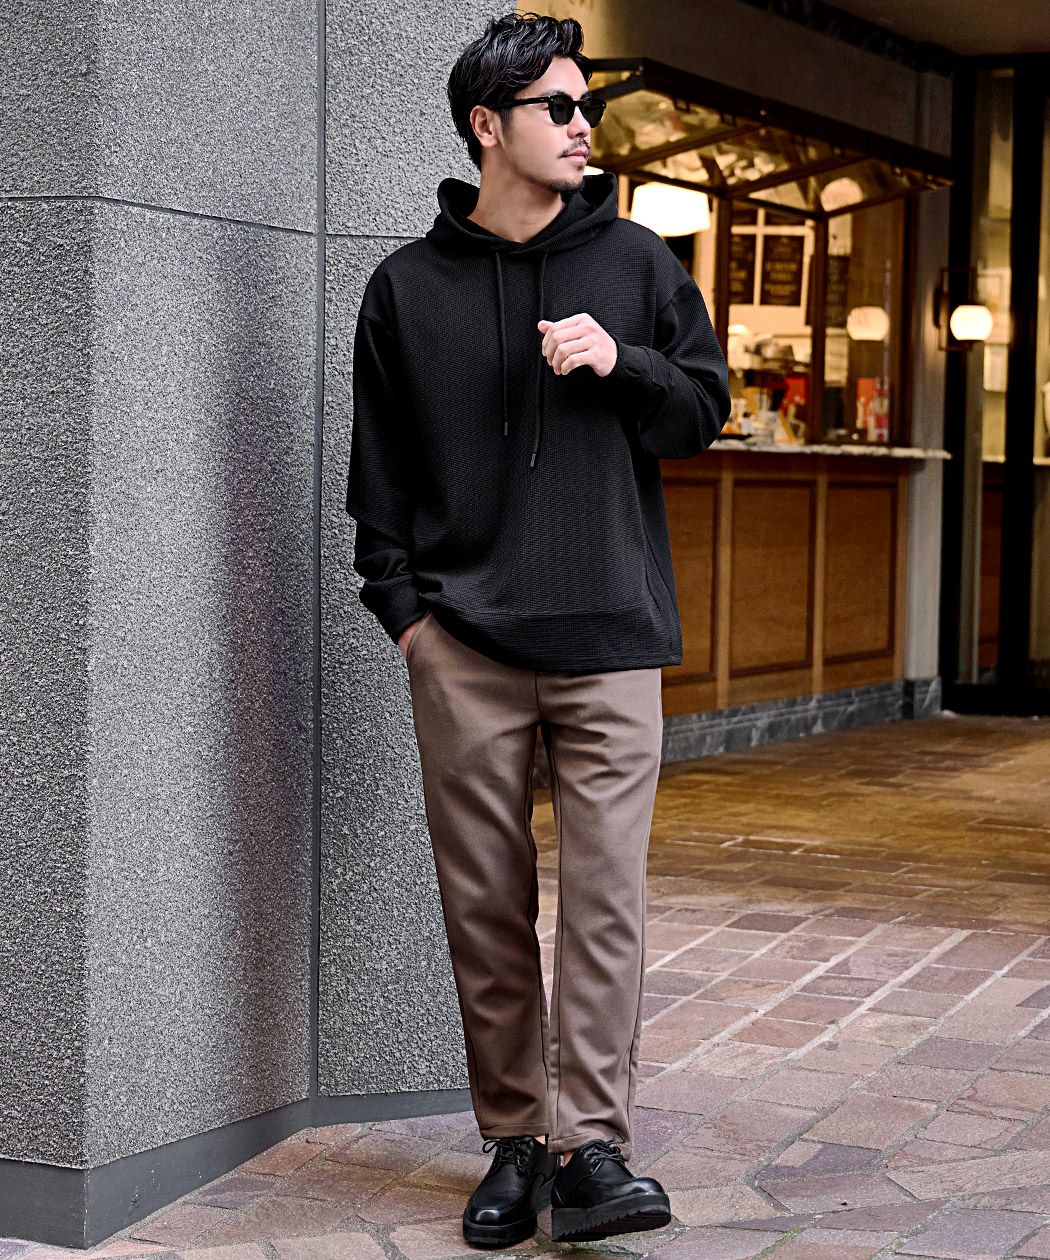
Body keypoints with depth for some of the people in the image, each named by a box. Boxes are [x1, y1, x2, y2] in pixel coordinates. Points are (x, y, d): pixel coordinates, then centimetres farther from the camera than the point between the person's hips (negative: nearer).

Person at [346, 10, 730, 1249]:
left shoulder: (636, 261, 9)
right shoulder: (407, 286, 9)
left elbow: (705, 404, 11)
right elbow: (379, 465, 10)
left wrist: (620, 366, -8)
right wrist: (402, 604, 0)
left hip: (610, 641, 0)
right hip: (464, 647, 0)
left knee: (605, 895, -7)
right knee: (486, 906, 4)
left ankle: (592, 1146, -4)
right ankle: (514, 1142, 14)